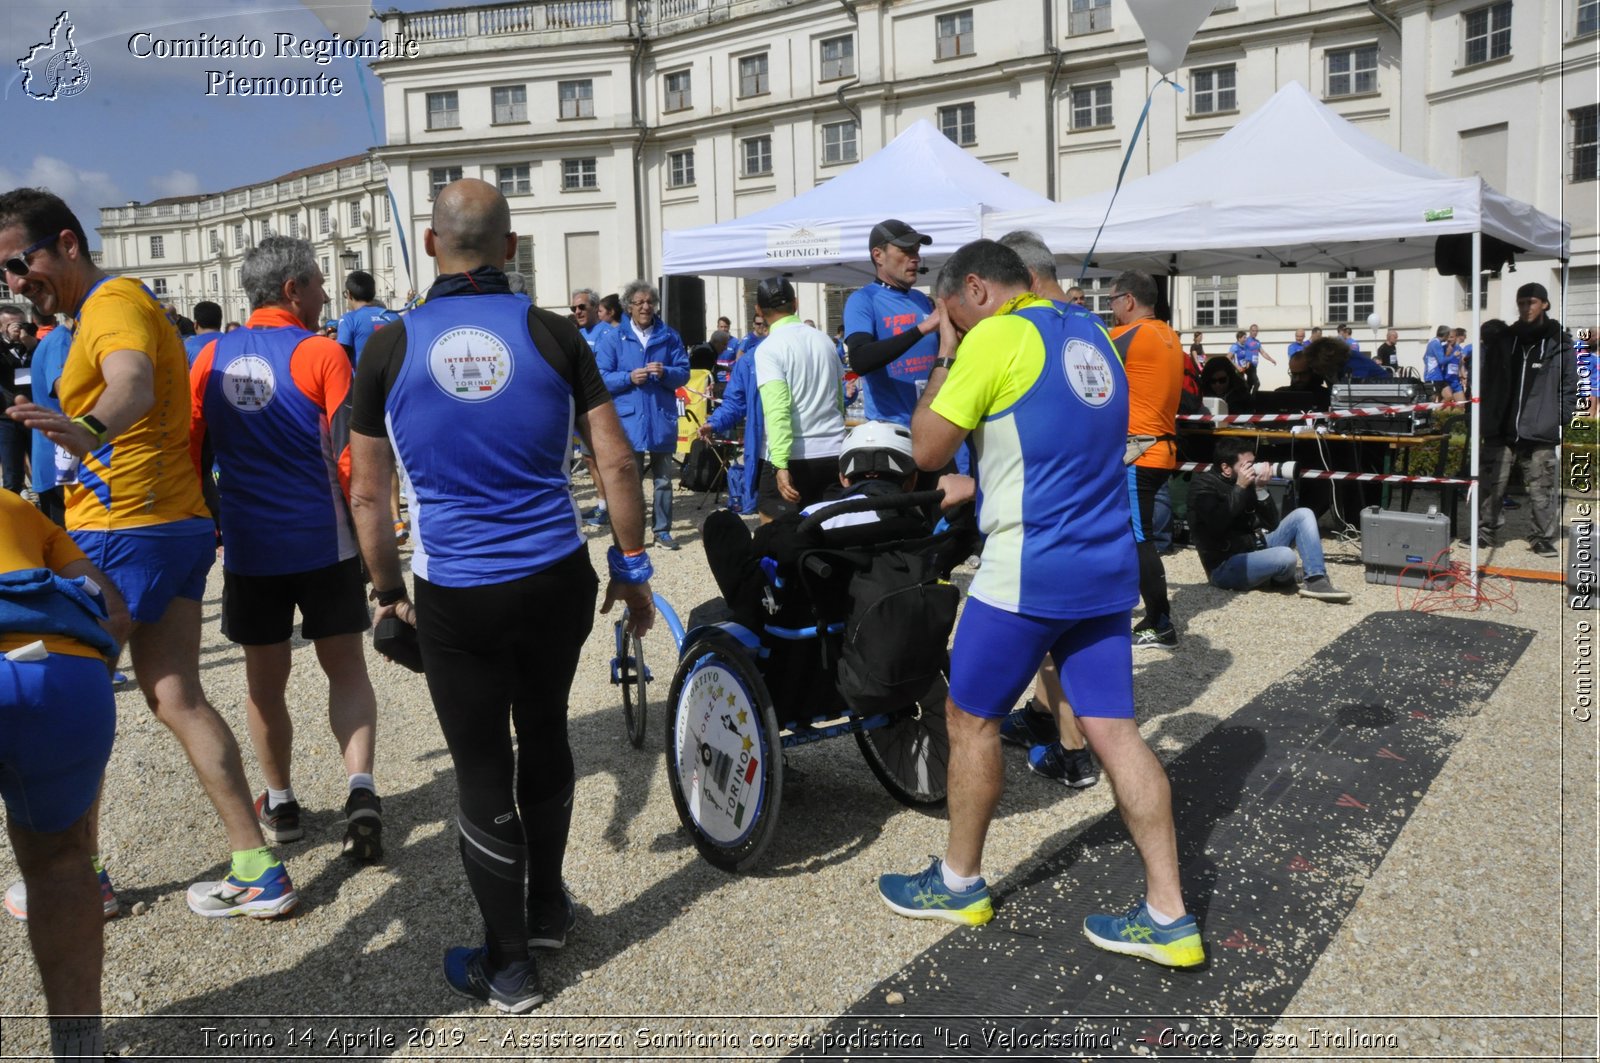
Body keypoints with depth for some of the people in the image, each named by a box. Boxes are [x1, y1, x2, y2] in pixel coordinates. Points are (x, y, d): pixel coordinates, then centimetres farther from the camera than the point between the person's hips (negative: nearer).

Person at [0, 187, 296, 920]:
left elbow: (133, 385, -35)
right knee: (176, 699, 8)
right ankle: (257, 870, 6)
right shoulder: (119, 302, 19)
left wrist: (90, 430, -54)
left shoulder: (113, 302, -13)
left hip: (119, 531, -9)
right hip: (178, 524, 9)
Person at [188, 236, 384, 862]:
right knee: (346, 668, 8)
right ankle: (360, 788, -9)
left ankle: (280, 805, 27)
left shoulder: (212, 357, 3)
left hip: (248, 547, 3)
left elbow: (188, 452, 6)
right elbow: (350, 459, -13)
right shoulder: (321, 354, -9)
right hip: (325, 542, -3)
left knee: (265, 681, 15)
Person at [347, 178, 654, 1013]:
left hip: (456, 596, -2)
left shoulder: (389, 349, -3)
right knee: (544, 736, 22)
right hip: (558, 580, 2)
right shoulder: (552, 334, -2)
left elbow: (365, 494, 2)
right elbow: (616, 461, -3)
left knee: (482, 773, 9)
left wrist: (387, 590, 15)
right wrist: (631, 568, 7)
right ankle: (547, 908, 39)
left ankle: (508, 965, 22)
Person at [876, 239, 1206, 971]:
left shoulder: (995, 338, -11)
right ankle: (1168, 916, 11)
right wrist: (979, 484, 29)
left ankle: (960, 882, 24)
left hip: (1030, 569, -7)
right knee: (1114, 731, 8)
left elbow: (928, 450, -7)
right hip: (1108, 565, 8)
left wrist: (944, 359, 3)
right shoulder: (1091, 335, 15)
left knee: (971, 719, 10)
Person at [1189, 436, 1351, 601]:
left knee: (1303, 515, -1)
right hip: (1225, 566, -8)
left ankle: (1316, 581, -13)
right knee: (1286, 556, -32)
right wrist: (1239, 488, -20)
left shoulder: (1247, 482, 8)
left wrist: (1261, 489, -9)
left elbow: (1271, 524, 5)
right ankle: (1282, 579, 6)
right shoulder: (1203, 486, -10)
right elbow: (1217, 525, -28)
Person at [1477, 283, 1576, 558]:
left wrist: (1562, 420, -5)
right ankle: (1484, 532, 13)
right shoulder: (1502, 341, 12)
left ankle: (1543, 539, 8)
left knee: (1542, 489, 0)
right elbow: (1486, 383, 14)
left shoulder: (1559, 342, 4)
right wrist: (1484, 421, 7)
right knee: (1491, 485, 3)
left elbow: (1569, 386, 4)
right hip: (1501, 432, 2)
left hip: (1541, 432, -2)